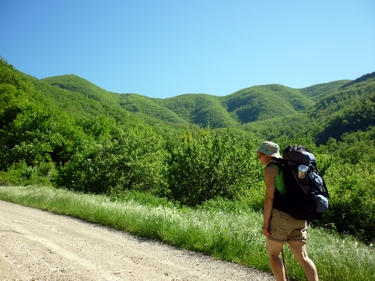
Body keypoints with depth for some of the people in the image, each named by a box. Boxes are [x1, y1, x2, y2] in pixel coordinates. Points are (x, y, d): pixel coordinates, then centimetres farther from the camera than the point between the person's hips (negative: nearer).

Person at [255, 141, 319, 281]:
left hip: (281, 216, -7)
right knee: (302, 256, 9)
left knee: (273, 254, 8)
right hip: (298, 217, 8)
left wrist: (265, 222, -11)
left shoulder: (270, 169, -6)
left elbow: (269, 197, -13)